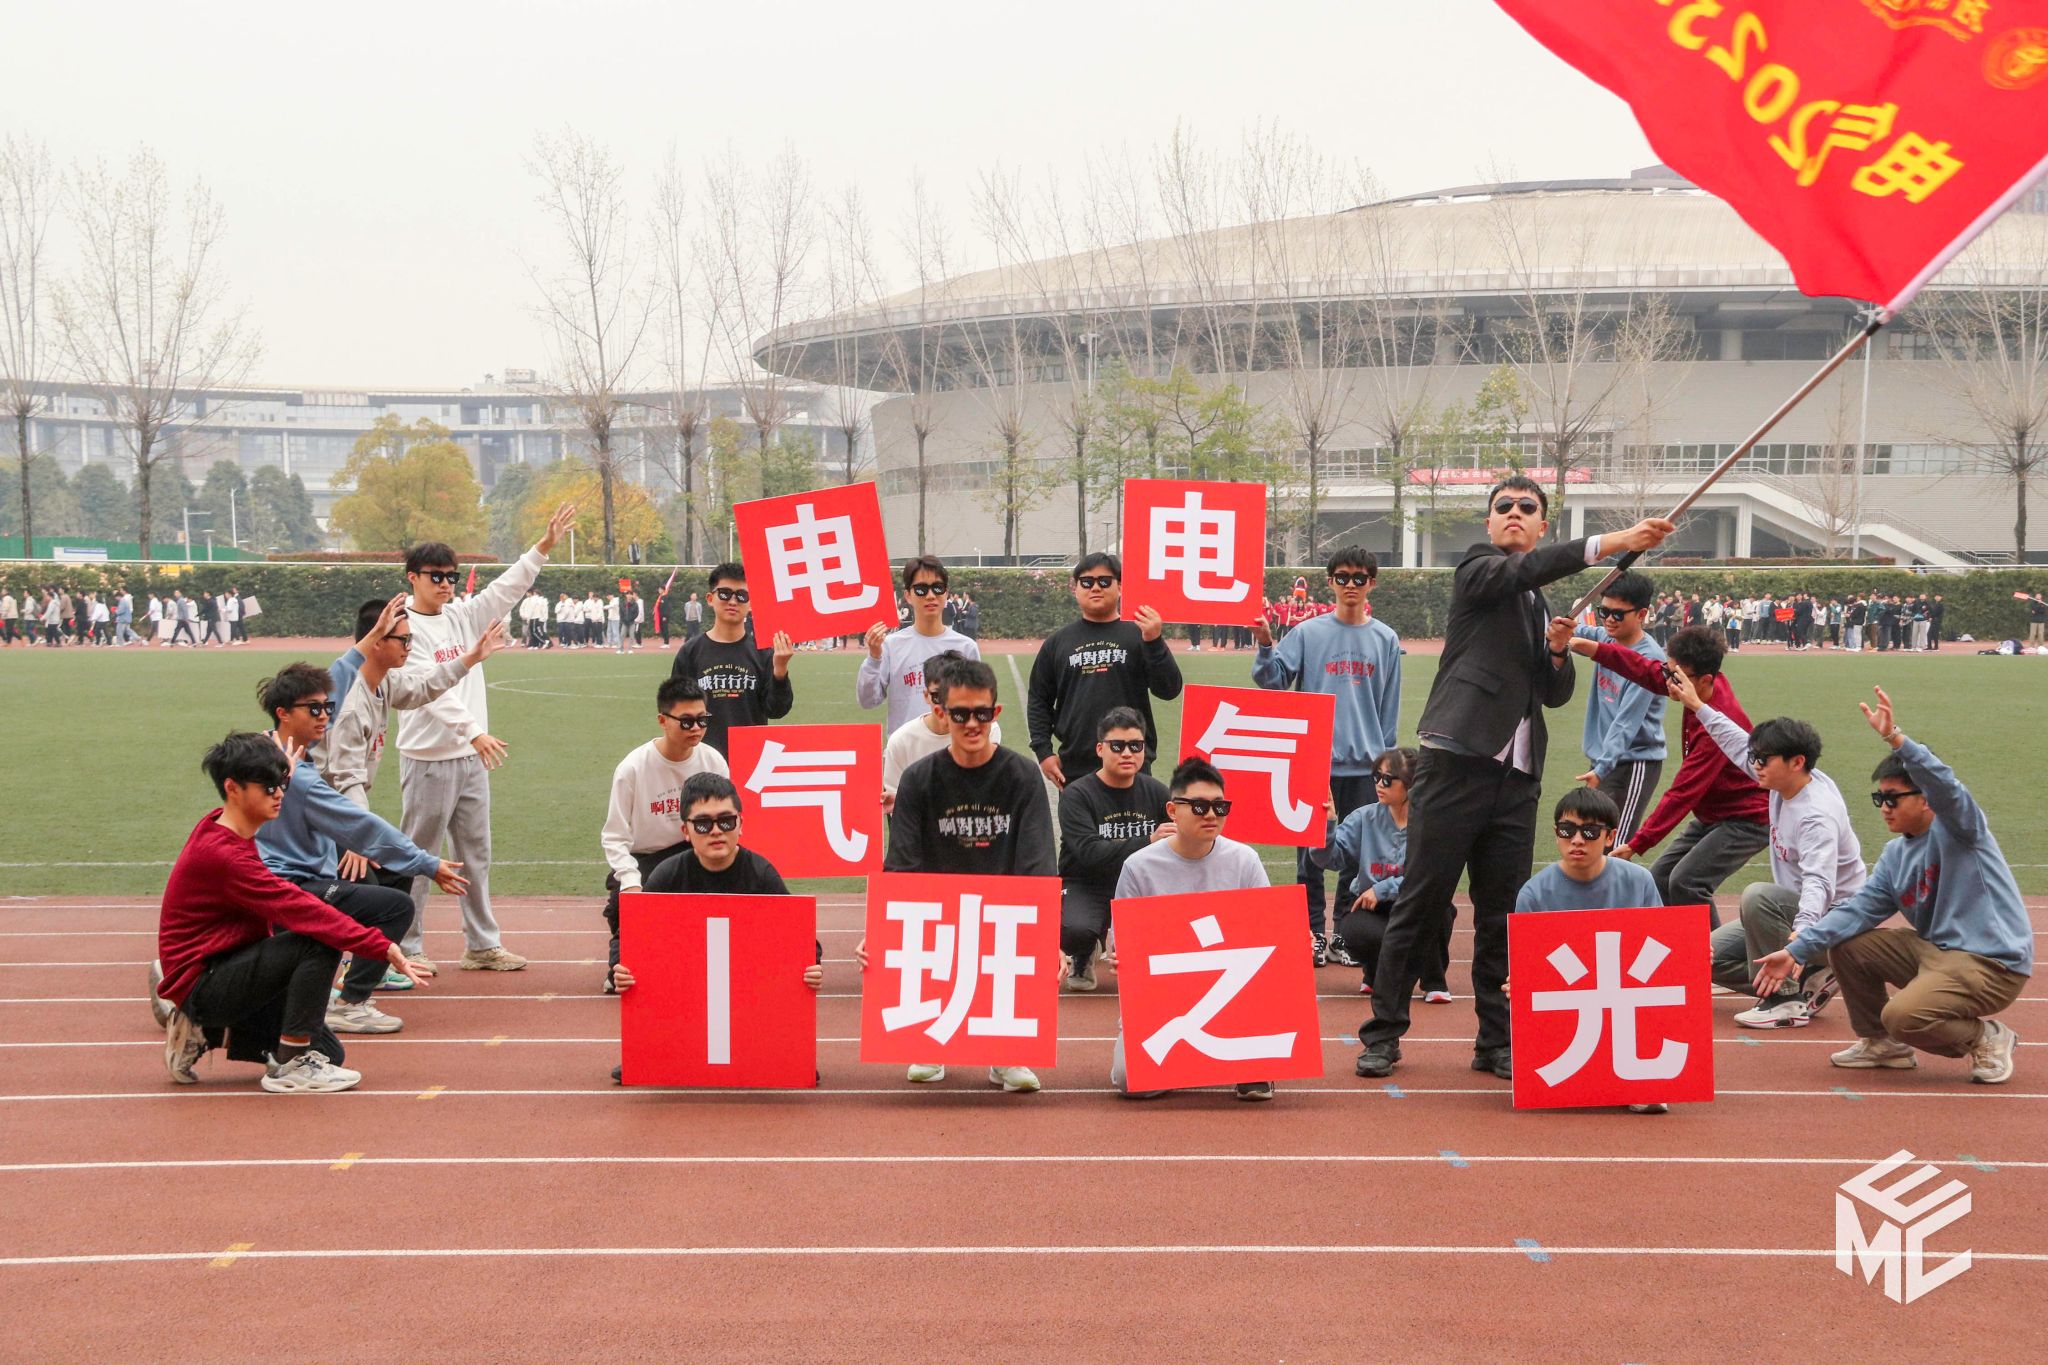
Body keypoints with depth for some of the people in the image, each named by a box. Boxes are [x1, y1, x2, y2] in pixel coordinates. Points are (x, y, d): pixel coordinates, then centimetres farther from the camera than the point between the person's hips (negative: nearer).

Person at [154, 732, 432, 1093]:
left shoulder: (217, 826, 6)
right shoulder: (223, 855, -24)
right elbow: (298, 908, -31)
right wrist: (381, 946, -33)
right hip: (202, 981, -10)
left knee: (329, 1053, 6)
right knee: (321, 942, -27)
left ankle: (206, 1032, 13)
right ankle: (292, 1066, -19)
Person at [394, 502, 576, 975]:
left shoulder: (462, 616, 11)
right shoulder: (405, 629, -11)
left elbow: (506, 590, 9)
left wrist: (544, 546, -3)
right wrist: (474, 731, -32)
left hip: (472, 758, 7)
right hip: (427, 759, -7)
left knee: (476, 854, 10)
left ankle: (482, 944, 16)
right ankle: (407, 949, 5)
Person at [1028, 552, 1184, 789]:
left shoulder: (1137, 636, 3)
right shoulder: (1058, 642, 10)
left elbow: (1169, 690, -5)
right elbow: (1038, 700, 14)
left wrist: (1154, 643, -18)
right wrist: (1043, 751, 4)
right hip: (1075, 771, 2)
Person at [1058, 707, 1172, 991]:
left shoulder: (1156, 792, 6)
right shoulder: (1077, 795, -10)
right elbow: (1089, 852, -24)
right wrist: (1147, 842, -34)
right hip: (1085, 885, -3)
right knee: (1077, 930, -36)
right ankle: (1082, 958, 6)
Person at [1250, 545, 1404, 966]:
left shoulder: (1385, 639, 7)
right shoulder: (1308, 633, 2)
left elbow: (1390, 708, 9)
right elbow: (1275, 679, -4)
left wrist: (1385, 759, 5)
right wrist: (1265, 648, -22)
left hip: (1364, 762, 1)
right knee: (1311, 850, 2)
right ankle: (1312, 933, 8)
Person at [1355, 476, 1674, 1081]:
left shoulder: (1539, 603, 22)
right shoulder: (1478, 569, 2)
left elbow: (1556, 694, 22)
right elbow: (1525, 568, -20)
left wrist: (1558, 650, 0)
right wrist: (1612, 542, -29)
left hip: (1517, 777, 6)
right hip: (1458, 764, -6)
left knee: (1504, 912, 6)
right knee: (1420, 904, -3)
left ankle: (1496, 1042, 13)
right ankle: (1383, 1034, 4)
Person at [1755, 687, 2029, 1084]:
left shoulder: (1957, 827, -10)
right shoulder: (1895, 856, 11)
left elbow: (1943, 786, -32)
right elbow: (1858, 910, 6)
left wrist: (1895, 738, -46)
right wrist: (1796, 951, -5)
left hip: (1994, 964, -9)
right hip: (1933, 951, 9)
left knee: (1903, 1016, -28)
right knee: (1844, 945, 3)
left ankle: (1987, 1038, 0)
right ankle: (1881, 1044, 17)